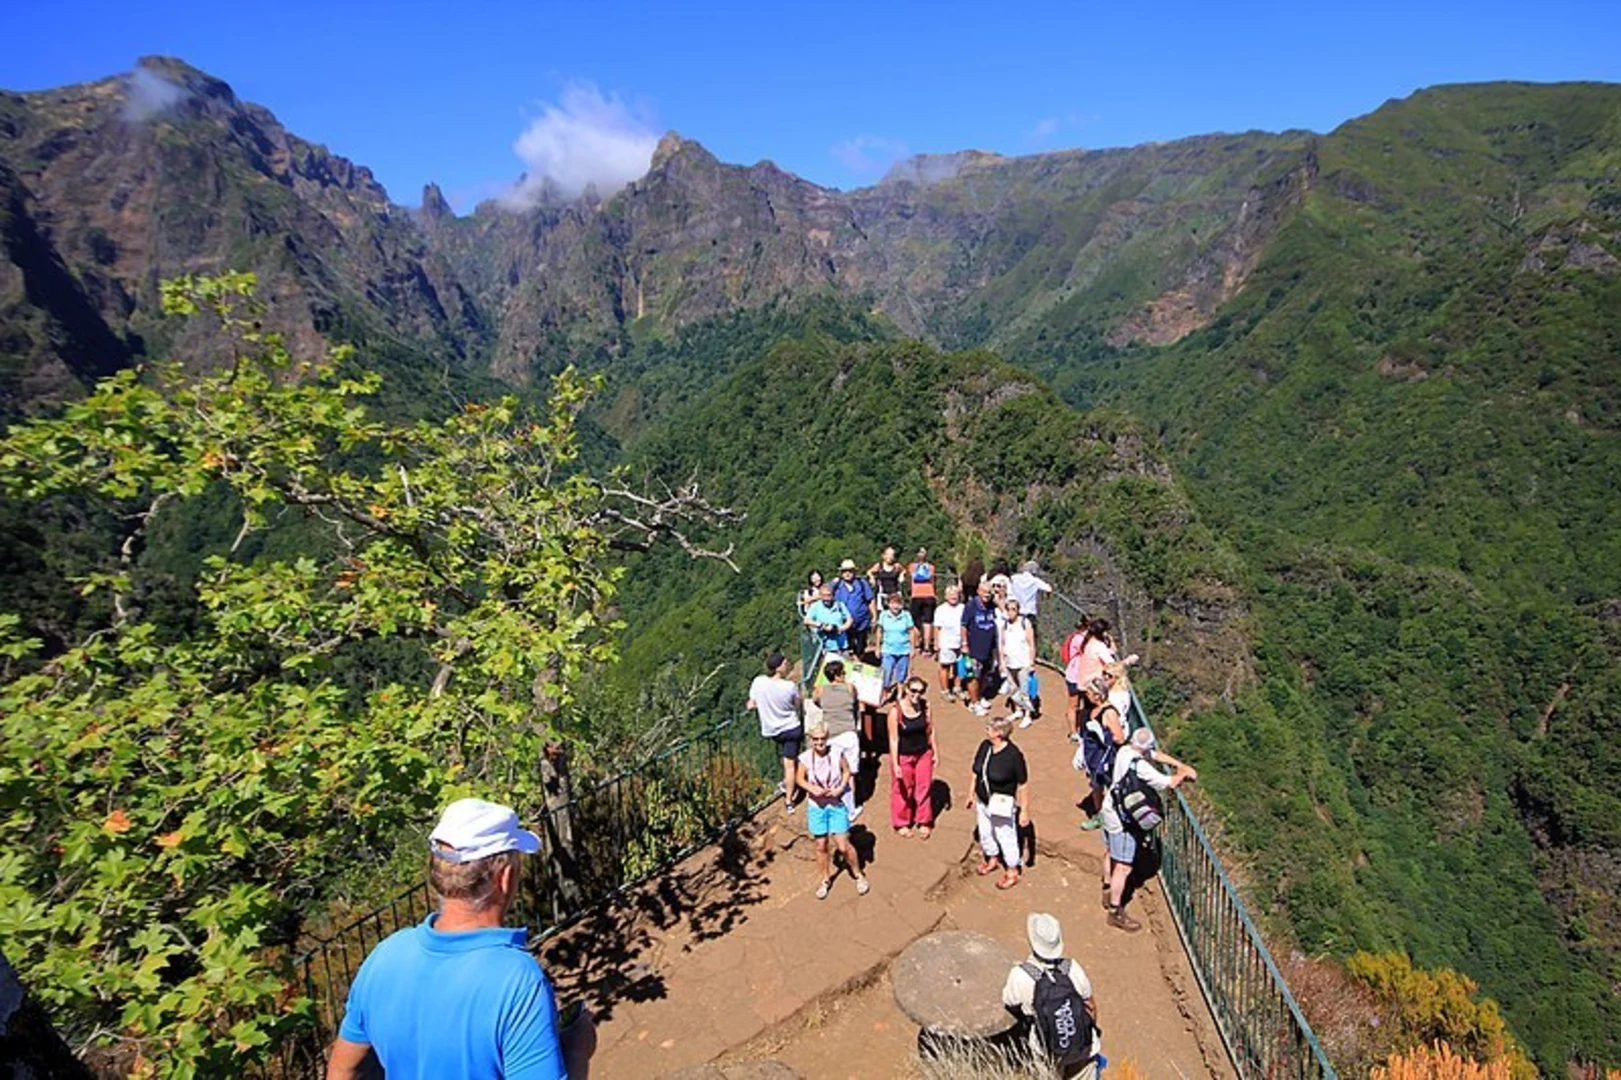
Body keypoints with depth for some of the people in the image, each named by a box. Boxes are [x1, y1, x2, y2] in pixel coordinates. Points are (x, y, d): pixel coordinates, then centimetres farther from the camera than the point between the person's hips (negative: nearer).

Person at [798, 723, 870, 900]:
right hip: (816, 806, 1)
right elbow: (800, 779, -1)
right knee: (821, 846, 12)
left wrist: (841, 788, -14)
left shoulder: (837, 754, -16)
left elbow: (847, 771, 0)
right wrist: (812, 789, -18)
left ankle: (858, 875, 27)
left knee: (843, 846, 1)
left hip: (837, 805, -1)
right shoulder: (806, 758, -14)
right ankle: (826, 880, 36)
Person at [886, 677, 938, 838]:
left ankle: (924, 822, 35)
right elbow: (893, 739, -17)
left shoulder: (925, 706, -9)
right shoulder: (896, 710, -22)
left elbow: (930, 731, 3)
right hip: (904, 756, -3)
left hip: (924, 753, 3)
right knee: (903, 790, 12)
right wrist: (895, 764, -16)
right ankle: (901, 824, 34)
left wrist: (935, 752, 7)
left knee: (924, 788, 13)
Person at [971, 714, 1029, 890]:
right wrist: (972, 794, 13)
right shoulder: (984, 746, -8)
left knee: (1006, 837, 9)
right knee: (985, 833, 22)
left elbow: (1023, 784, -19)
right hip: (982, 802, 6)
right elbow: (976, 771, 7)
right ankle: (992, 859, 49)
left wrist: (1024, 810, -15)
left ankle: (1012, 872, 32)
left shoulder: (1014, 755, -26)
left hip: (1001, 806, -6)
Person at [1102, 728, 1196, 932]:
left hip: (1111, 809, 10)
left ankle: (1108, 892, 45)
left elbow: (1156, 754, 9)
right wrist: (1184, 773, -4)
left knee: (1110, 852, 26)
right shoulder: (1140, 767, -31)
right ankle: (1115, 912, 12)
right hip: (1124, 821, -10)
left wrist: (1180, 765, 3)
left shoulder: (1125, 751, -6)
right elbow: (1169, 783, -23)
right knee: (1123, 867, 1)